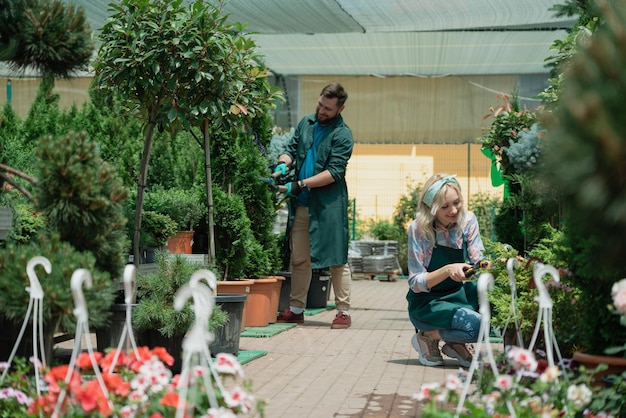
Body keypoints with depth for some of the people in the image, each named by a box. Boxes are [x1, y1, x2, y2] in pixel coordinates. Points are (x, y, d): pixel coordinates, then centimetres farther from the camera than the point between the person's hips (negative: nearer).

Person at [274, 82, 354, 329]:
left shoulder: (342, 135, -7)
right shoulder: (306, 123, 12)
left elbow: (334, 172, -14)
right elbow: (291, 148, 16)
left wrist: (300, 185, -18)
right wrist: (283, 163, -8)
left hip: (329, 206, -6)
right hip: (301, 205, 6)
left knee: (337, 260, 0)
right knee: (299, 259, 11)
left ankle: (343, 311, 7)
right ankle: (296, 309, 20)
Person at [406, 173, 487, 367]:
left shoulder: (467, 220, -6)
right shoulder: (419, 229, -17)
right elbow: (416, 283, -18)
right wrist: (448, 270, -35)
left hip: (458, 294, 5)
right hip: (426, 303, -5)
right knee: (476, 325, -30)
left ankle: (456, 343, 1)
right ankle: (427, 336, 0)